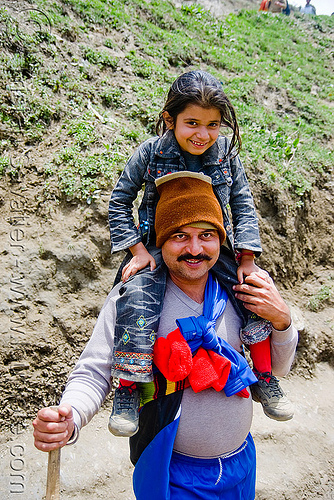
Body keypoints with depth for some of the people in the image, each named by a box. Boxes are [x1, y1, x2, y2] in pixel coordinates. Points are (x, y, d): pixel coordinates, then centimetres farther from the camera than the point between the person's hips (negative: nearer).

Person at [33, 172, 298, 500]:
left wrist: (282, 321, -18)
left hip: (241, 462, 5)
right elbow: (94, 373, -18)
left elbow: (277, 368, 2)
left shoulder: (238, 291, -8)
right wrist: (69, 419, -38)